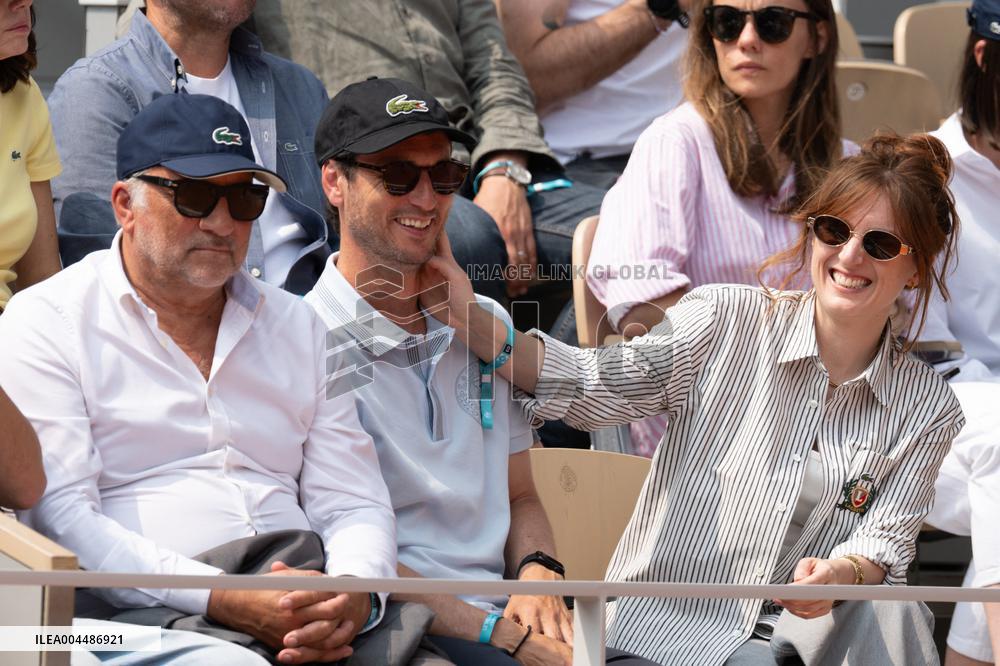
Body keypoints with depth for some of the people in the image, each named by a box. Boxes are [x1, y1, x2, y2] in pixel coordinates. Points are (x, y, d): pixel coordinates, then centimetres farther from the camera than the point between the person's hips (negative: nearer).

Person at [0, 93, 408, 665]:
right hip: (141, 610, -5)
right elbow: (61, 516, -7)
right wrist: (224, 601, -18)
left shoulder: (298, 328, 22)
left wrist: (355, 594, -8)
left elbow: (354, 506, 17)